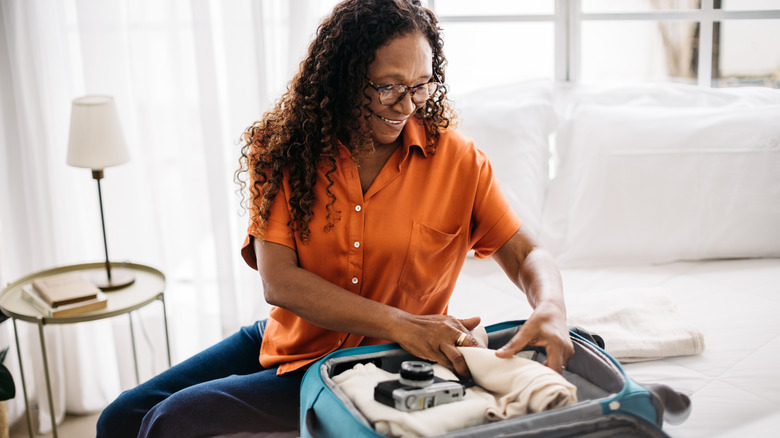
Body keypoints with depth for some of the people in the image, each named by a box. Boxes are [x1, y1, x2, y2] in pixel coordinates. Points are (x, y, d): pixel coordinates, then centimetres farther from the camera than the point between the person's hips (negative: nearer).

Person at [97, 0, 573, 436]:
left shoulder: (456, 159, -10)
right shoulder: (285, 150, -9)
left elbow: (527, 254, -6)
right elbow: (278, 281, -18)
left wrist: (551, 308, -31)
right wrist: (400, 325, -31)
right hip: (285, 341, 4)